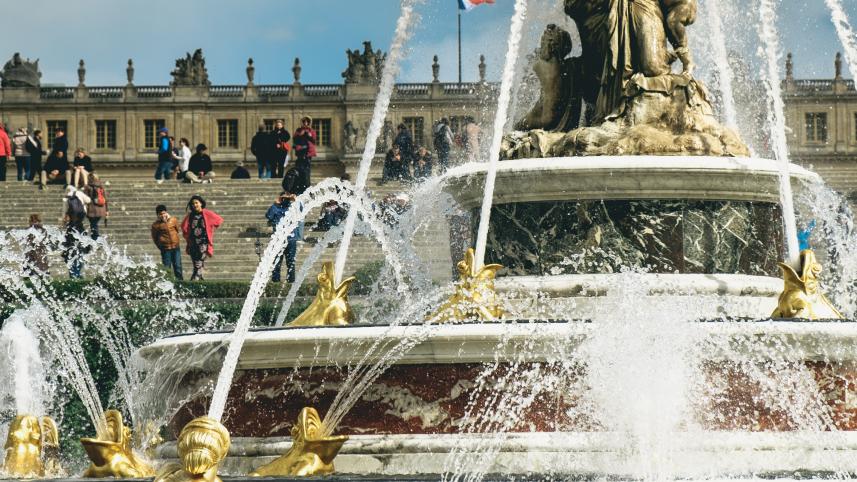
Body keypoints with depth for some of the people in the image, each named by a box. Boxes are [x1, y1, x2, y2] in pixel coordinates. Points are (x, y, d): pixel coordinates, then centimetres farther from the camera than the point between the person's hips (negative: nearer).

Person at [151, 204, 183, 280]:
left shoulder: (173, 220, 1)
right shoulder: (156, 225, -6)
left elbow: (178, 231, 18)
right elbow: (154, 238, 5)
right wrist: (160, 246, 6)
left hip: (176, 246, 2)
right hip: (165, 248, -2)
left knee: (177, 266, 6)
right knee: (167, 266, -1)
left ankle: (180, 280, 14)